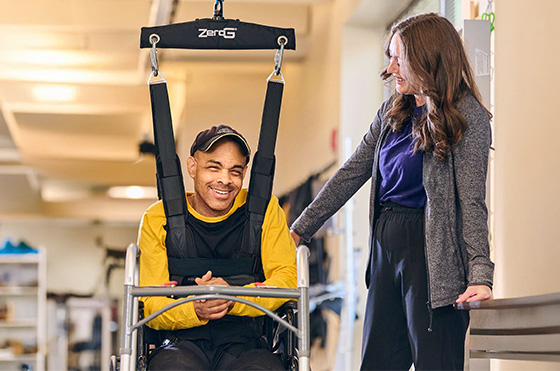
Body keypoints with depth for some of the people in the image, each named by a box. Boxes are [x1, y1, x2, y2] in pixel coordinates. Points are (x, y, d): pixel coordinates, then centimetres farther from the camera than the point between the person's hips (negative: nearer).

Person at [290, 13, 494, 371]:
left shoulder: (467, 116, -8)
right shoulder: (393, 112, 13)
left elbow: (472, 201, -14)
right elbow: (351, 174, 16)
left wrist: (480, 274, -24)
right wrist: (299, 230, 14)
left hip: (432, 255, -7)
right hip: (385, 246, 8)